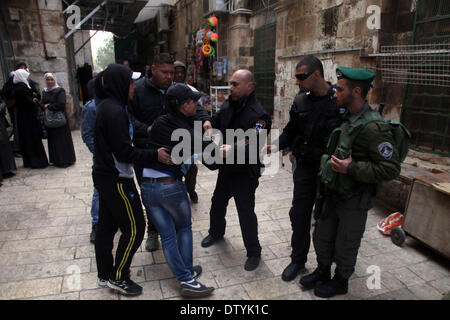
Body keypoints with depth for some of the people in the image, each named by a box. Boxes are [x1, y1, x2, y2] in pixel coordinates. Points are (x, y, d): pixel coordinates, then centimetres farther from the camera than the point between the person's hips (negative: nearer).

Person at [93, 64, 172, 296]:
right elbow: (124, 153, -23)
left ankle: (104, 274, 34)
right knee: (134, 228, 2)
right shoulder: (115, 111, -22)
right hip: (117, 180, -10)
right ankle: (118, 277, 18)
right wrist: (154, 155, -19)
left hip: (103, 176, 10)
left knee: (106, 226, 18)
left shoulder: (106, 106, 9)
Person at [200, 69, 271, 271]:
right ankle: (216, 232, 53)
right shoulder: (227, 105, 1)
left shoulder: (258, 115, -22)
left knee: (246, 213, 1)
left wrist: (232, 149, -43)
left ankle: (253, 252, 25)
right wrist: (209, 124, -6)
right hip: (226, 168, 8)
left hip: (245, 173, -8)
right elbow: (216, 121, 17)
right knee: (217, 202, 24)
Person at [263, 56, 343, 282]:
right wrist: (274, 147, -10)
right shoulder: (300, 102, 2)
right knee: (300, 214, 7)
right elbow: (290, 132, 8)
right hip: (305, 166, 3)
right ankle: (298, 259, 27)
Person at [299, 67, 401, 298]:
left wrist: (351, 168, -27)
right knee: (322, 237, 20)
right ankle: (322, 272, 43)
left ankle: (340, 281, 37)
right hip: (333, 194, 8)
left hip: (353, 201, -8)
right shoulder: (347, 119, 5)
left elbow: (391, 169, -24)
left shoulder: (373, 127, -23)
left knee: (345, 246, 12)